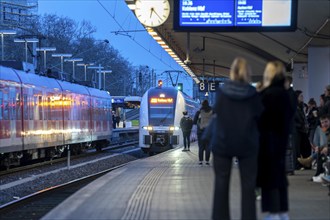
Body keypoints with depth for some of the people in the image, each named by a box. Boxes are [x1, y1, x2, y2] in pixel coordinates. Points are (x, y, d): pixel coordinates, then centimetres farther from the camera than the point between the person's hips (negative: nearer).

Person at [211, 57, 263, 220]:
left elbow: (216, 111, 4)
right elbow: (260, 117, -2)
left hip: (222, 142, 0)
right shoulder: (253, 94, -9)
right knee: (248, 184, 6)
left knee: (221, 183, 9)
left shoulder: (221, 92, -8)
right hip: (247, 144, 0)